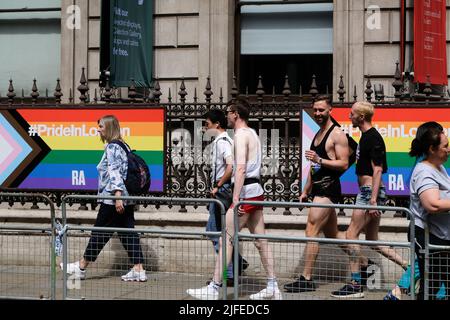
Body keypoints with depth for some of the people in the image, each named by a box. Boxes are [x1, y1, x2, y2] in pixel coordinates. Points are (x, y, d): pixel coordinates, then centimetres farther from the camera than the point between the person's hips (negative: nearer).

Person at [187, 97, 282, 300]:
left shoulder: (241, 135, -11)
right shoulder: (252, 133, 19)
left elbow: (240, 168, -21)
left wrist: (236, 198, -25)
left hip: (246, 192, -10)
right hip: (257, 191, 10)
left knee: (225, 240, -7)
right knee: (260, 241, 10)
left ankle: (213, 289, -6)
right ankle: (272, 288, 11)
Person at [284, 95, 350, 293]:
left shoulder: (337, 134, -8)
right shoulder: (318, 134, 19)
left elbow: (344, 164, -16)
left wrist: (319, 160, -24)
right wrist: (306, 191, 23)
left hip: (328, 189, -10)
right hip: (319, 188, 10)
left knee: (311, 231, -13)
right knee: (332, 235, 13)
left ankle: (306, 279, -11)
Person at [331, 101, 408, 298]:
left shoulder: (373, 137, -13)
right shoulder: (366, 136, 17)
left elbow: (377, 170, -18)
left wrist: (373, 200, -23)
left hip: (370, 191, -10)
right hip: (369, 192, 10)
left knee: (351, 234, -8)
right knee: (373, 241, 12)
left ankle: (356, 285, -5)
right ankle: (410, 267, 15)